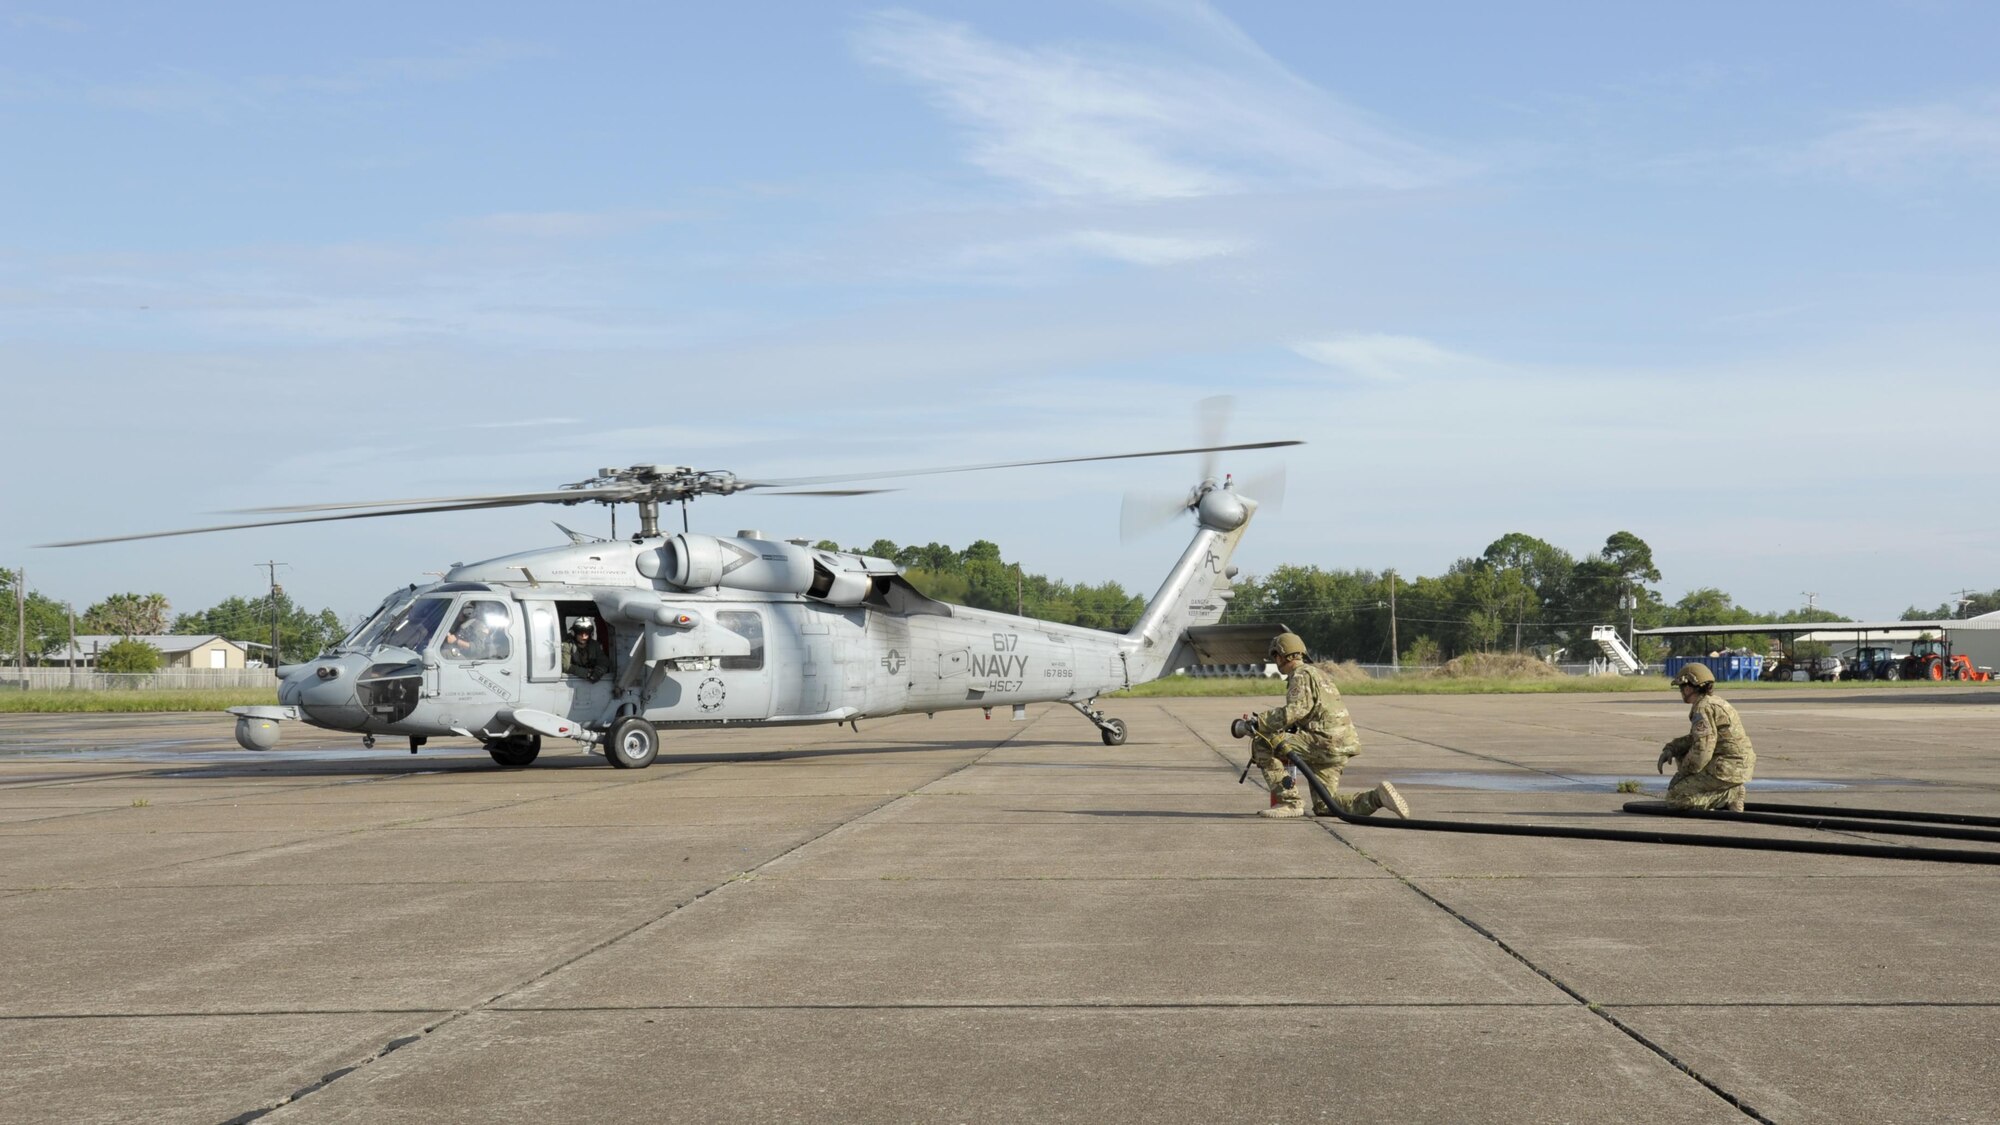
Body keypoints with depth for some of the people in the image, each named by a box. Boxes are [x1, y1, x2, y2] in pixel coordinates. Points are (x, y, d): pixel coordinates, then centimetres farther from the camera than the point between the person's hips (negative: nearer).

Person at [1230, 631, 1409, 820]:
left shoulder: (1301, 675, -4)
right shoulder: (1316, 673, 27)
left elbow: (1296, 710, -21)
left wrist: (1257, 724, -19)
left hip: (1324, 742, -10)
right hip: (1340, 749, 10)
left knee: (1262, 743, -11)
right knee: (1323, 807, 13)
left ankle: (1290, 802, -12)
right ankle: (1377, 798, 1)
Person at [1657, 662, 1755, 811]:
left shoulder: (1703, 708, -15)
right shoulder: (1715, 702, 16)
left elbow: (1701, 750, -21)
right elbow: (1695, 738, 22)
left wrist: (1683, 772, -7)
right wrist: (1670, 749, 8)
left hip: (1725, 769, -10)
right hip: (1738, 765, 10)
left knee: (1673, 798, -6)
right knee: (1680, 753, 25)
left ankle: (1729, 794, -9)